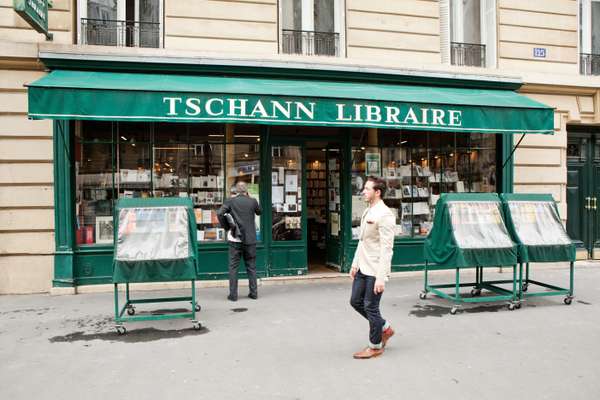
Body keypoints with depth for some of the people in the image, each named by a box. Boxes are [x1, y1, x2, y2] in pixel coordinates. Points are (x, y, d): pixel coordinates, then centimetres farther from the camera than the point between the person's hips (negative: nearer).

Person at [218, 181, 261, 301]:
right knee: (251, 266, 12)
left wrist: (226, 227, -2)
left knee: (233, 266, 5)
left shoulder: (230, 201, -4)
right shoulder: (253, 201, 0)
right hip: (250, 239, 2)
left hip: (235, 238, -1)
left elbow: (220, 213, -15)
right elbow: (259, 212, 18)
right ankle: (253, 292, 14)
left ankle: (233, 294, 5)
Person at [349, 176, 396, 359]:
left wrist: (381, 277, -23)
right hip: (362, 268, 9)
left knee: (370, 307, 1)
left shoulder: (384, 215, -18)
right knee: (356, 301, 15)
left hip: (375, 271, -9)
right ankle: (385, 328, 32)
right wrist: (355, 264, 17)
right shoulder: (367, 212, 12)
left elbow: (386, 249, -21)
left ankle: (375, 347, 20)